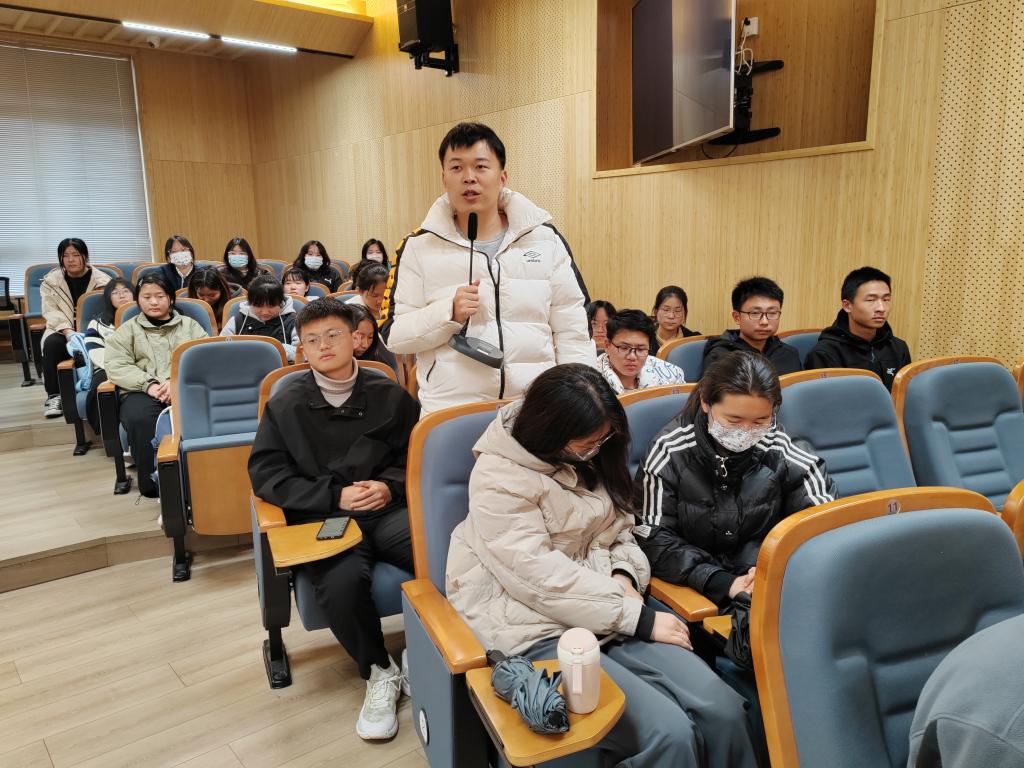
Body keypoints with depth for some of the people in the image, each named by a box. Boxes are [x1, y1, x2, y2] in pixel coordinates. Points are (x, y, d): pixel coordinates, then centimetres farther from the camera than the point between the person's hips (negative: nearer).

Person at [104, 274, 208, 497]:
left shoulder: (190, 325, 22)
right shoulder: (127, 329, 22)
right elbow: (116, 365, 7)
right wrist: (149, 384, -11)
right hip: (143, 391, 0)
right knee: (140, 419, -36)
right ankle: (155, 482, -25)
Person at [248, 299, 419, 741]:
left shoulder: (390, 396, 11)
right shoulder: (285, 404, 9)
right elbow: (265, 474, 4)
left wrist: (390, 485, -7)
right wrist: (335, 495, -7)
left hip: (388, 509, 1)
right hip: (322, 518, 0)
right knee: (341, 583, -33)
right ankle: (379, 672, -4)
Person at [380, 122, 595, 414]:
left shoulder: (546, 240, 4)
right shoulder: (418, 248, 1)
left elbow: (573, 334, 4)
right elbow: (392, 334, 0)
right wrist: (449, 313, -16)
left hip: (537, 407, 1)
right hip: (449, 412, -1)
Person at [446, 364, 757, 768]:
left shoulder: (594, 455, 9)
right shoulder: (499, 478, -14)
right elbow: (542, 577, -19)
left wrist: (625, 575, -4)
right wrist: (640, 618, -17)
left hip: (610, 608, 6)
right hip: (539, 631, -6)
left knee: (723, 709, -15)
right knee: (668, 733, -24)